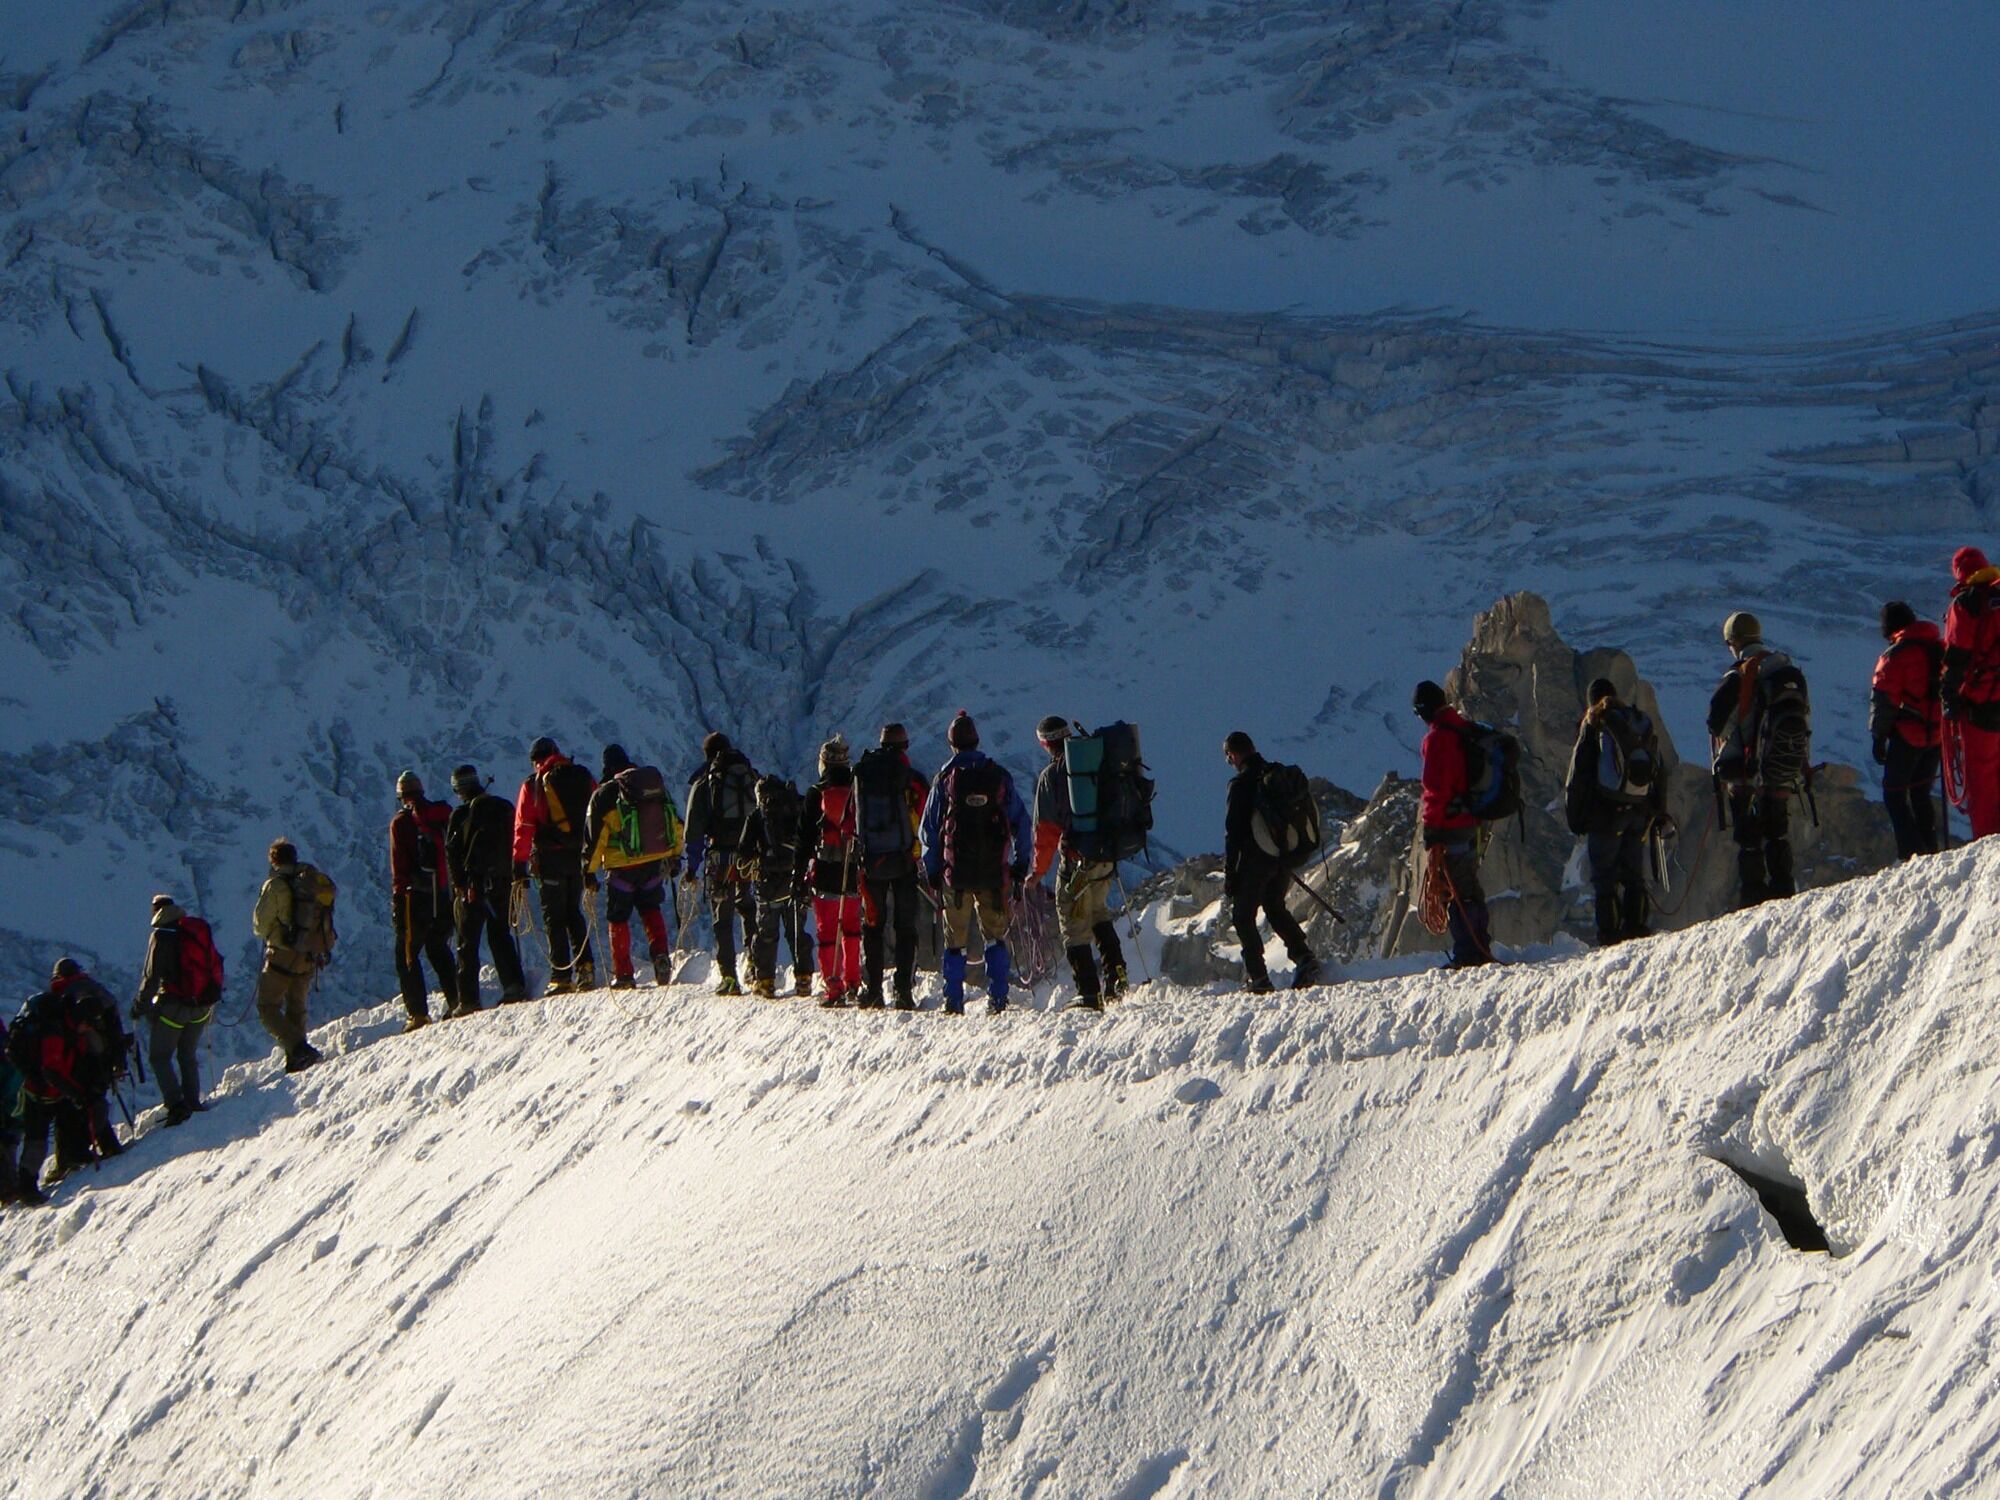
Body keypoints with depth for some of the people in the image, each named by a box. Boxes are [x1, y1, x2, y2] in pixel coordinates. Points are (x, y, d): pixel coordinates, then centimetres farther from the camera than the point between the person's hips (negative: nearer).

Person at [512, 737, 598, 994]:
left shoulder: (533, 785, -3)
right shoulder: (584, 777, 7)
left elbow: (523, 828, -5)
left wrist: (519, 865, -2)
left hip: (551, 857, -4)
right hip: (580, 856, 4)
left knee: (554, 916, 3)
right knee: (573, 912, 17)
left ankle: (561, 976, -4)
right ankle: (585, 966, 2)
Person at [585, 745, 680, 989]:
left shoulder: (604, 795, -6)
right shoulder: (658, 786, 7)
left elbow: (594, 837, -7)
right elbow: (676, 824, 11)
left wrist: (589, 871, 1)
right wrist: (674, 856, 21)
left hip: (622, 866, -4)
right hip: (656, 863, 4)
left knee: (618, 918, 8)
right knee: (651, 909, 23)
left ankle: (623, 974, 7)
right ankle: (661, 955, 3)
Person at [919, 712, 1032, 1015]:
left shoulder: (945, 778, -2)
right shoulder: (999, 777, 3)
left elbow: (929, 828, 1)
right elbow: (1022, 823, 7)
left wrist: (932, 870, 9)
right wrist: (1021, 863, 16)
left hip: (955, 873, -1)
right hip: (994, 873, 1)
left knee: (955, 940, 5)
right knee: (995, 937, 9)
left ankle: (953, 1001, 1)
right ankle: (997, 999, 1)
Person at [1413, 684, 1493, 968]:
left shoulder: (1438, 738, -15)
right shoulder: (1466, 730, 13)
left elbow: (1436, 787, -20)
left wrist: (1431, 829, -16)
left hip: (1449, 825, -9)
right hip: (1471, 822, 9)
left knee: (1453, 891, -6)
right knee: (1470, 888, 16)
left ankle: (1466, 954, -9)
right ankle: (1482, 949, 20)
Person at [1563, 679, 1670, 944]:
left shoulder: (1594, 724, -2)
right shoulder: (1644, 723, 14)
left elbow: (1578, 773, -5)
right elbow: (1659, 772, 17)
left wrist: (1574, 813, -1)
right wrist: (1660, 813, 22)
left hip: (1605, 811, -5)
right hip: (1640, 810, 5)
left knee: (1603, 874, -3)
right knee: (1633, 873, 12)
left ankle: (1610, 930, -10)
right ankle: (1635, 924, 5)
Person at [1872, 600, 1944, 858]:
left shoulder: (1894, 656, -11)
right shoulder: (1940, 647, 7)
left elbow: (1883, 700, -11)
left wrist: (1878, 737, -3)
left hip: (1908, 734, -6)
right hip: (1938, 734, 6)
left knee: (1895, 794, 2)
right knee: (1921, 794, 19)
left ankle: (1911, 851, -9)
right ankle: (1929, 849, 16)